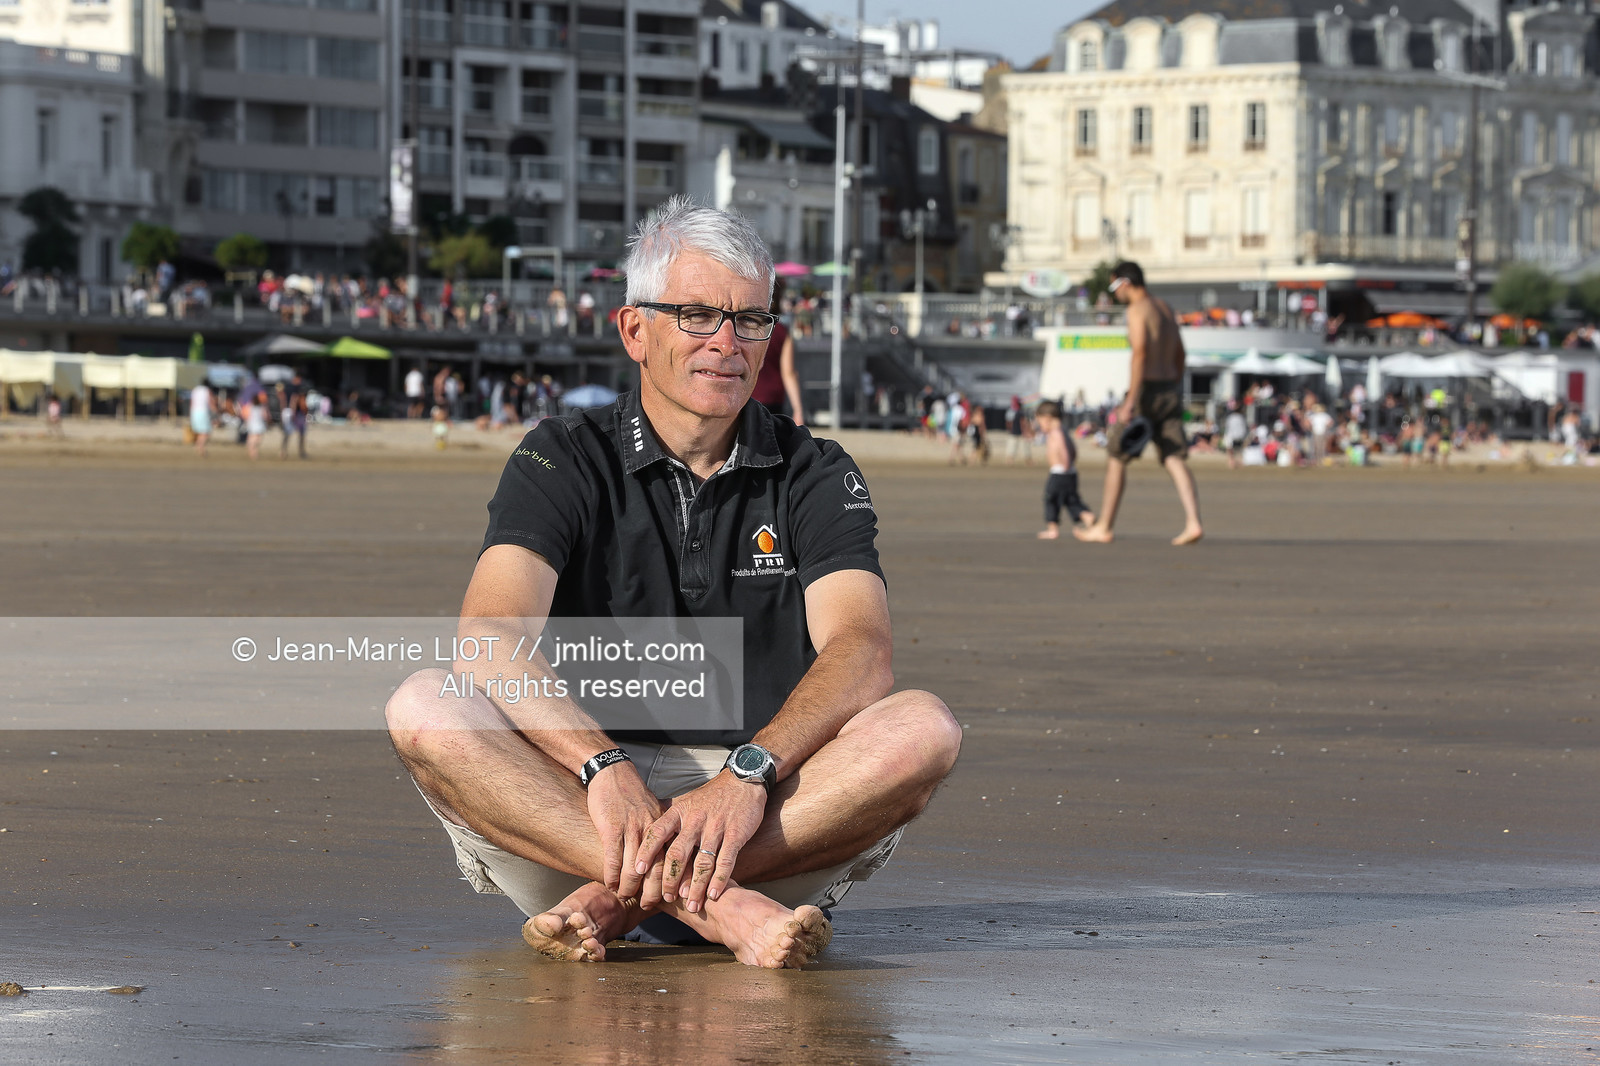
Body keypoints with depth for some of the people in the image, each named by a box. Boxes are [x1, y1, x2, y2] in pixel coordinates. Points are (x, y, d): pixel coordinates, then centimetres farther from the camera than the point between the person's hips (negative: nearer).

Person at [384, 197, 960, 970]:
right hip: (573, 803, -1)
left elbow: (860, 653, -11)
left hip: (781, 813, 1)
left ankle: (624, 895, -30)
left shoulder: (814, 475, 7)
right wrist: (604, 765, -32)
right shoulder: (563, 462, 4)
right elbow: (492, 638, -14)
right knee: (424, 708, -26)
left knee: (923, 728, -26)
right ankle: (712, 904, -40)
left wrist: (749, 775, -30)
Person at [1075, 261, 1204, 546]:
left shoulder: (1137, 311, -12)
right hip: (1170, 390, 8)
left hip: (1147, 391, -7)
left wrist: (1130, 402, -23)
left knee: (1116, 456, 6)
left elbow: (1140, 355, -22)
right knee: (1174, 459, 0)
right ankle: (1193, 522, -17)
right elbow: (1180, 354, 21)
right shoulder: (1164, 308, 15)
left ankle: (1104, 528, 11)